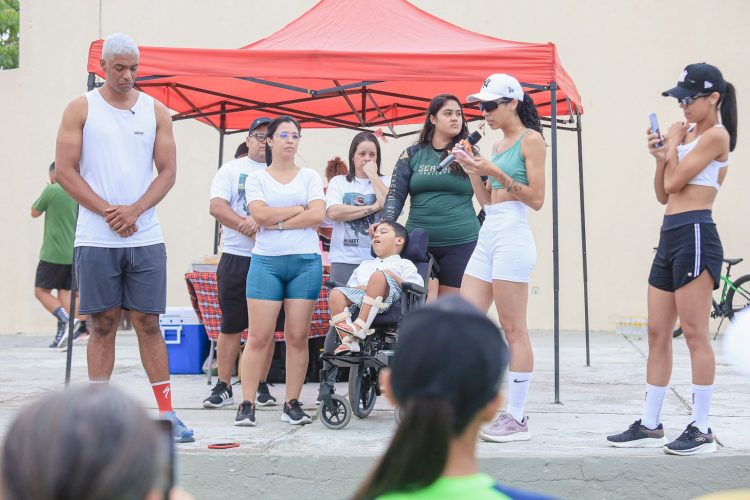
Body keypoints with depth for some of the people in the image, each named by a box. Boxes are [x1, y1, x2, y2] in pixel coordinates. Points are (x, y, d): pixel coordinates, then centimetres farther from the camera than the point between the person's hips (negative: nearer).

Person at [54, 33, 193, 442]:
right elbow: (66, 171, -2)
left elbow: (168, 171, 6)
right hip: (96, 238, -1)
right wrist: (108, 211, -10)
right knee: (103, 324, 3)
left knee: (148, 322, 2)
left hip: (145, 237, 1)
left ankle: (166, 411, 4)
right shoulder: (81, 109, 3)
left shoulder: (156, 112, 9)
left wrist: (135, 210, -9)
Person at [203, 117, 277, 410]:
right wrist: (246, 226, -18)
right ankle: (223, 387, 7)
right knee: (231, 325, 2)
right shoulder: (231, 169, 9)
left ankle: (260, 386, 13)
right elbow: (217, 206, -3)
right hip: (236, 257, -1)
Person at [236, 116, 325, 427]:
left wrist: (278, 223, -7)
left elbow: (317, 215, -4)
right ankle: (247, 405, -2)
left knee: (298, 336, 0)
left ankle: (292, 404, 6)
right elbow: (260, 215, -7)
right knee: (259, 337, -6)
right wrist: (300, 208, -4)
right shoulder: (256, 179, 10)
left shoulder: (310, 177, 11)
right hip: (266, 261, -1)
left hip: (305, 261, 1)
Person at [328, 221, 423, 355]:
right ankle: (348, 341, -35)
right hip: (358, 294, 5)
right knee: (335, 294, -24)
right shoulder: (365, 264, 42)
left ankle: (360, 327, -41)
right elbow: (350, 285, 30)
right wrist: (358, 288, 6)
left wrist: (394, 278, -5)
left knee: (378, 275, -36)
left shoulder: (403, 264, 24)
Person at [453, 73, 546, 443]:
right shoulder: (498, 145, 20)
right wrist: (473, 172, 8)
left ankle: (517, 419, 0)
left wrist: (496, 174, -15)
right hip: (487, 236, 9)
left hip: (512, 236, -9)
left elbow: (536, 199, -9)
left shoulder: (531, 139, -3)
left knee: (513, 330, -5)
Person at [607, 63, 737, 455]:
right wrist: (661, 155, 5)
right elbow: (663, 194, 18)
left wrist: (673, 142, 1)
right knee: (657, 333, 9)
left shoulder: (716, 134, -6)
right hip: (671, 235, 9)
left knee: (694, 333, -7)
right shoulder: (689, 135, 19)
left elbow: (674, 183, -13)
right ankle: (650, 425, 14)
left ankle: (701, 430, -3)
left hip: (695, 235, -9)